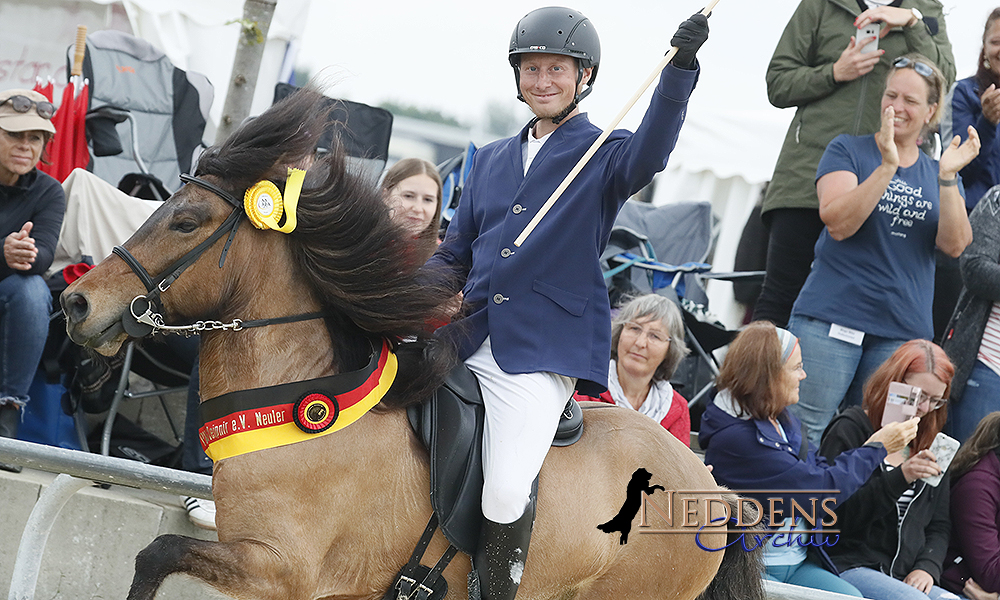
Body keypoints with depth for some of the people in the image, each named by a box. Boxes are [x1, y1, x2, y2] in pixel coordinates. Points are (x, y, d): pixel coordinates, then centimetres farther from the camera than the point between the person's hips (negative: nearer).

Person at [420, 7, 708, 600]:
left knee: (506, 494, -24)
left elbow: (649, 152, -19)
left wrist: (680, 67, -34)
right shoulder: (490, 160, 20)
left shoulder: (605, 155, 5)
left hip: (545, 349, -6)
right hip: (469, 338, 6)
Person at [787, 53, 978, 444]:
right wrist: (888, 166, -20)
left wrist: (948, 177, -13)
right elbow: (837, 223, -11)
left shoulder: (940, 174, 15)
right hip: (830, 320, -3)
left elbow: (954, 245, 0)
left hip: (903, 332, 3)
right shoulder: (848, 151, 6)